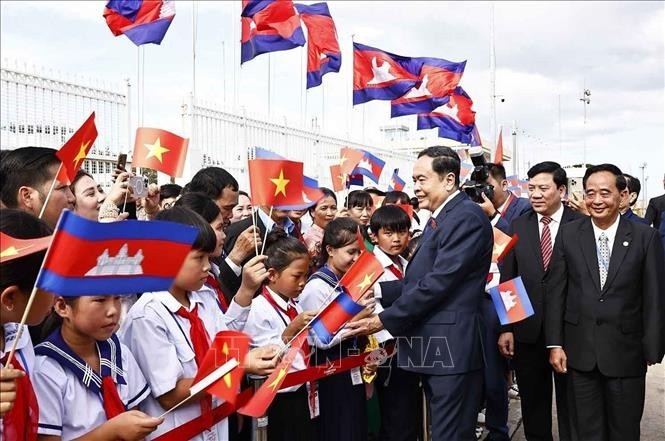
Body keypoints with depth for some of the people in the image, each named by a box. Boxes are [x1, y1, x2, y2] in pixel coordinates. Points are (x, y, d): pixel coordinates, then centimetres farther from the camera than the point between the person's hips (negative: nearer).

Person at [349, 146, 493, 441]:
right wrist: (378, 290, 6)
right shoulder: (440, 218, 17)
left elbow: (439, 281, -21)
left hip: (452, 348, -10)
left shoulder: (467, 217, -15)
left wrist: (385, 320, -17)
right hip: (434, 348, 10)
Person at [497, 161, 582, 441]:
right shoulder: (518, 226, 3)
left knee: (570, 403, 12)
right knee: (533, 403, 14)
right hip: (528, 329, 3)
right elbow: (506, 280, 3)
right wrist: (505, 328, -2)